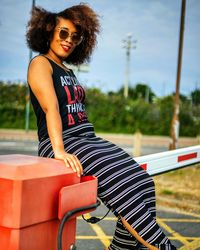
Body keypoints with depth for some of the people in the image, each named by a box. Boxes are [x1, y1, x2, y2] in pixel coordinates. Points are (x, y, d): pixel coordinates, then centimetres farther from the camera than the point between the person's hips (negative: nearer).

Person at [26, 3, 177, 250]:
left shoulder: (68, 71, 24)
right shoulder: (40, 64, -1)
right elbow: (51, 108, -16)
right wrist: (59, 151, -27)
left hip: (88, 138, 8)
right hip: (63, 143, -8)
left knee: (140, 181, -11)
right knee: (120, 182, -25)